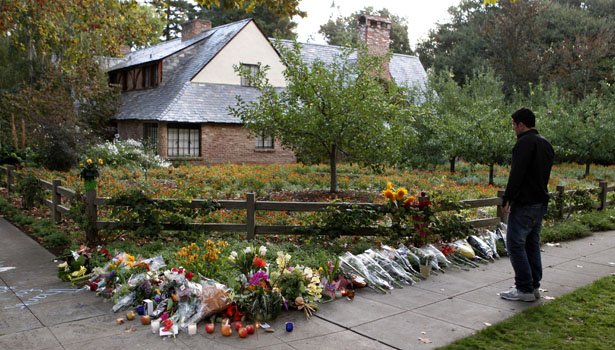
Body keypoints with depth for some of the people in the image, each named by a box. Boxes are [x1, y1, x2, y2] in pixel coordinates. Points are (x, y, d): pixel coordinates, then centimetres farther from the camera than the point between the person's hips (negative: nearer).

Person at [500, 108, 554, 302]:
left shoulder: (525, 142, -16)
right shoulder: (546, 144, 15)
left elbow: (516, 174, -22)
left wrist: (506, 200, -18)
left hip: (524, 204, -10)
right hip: (541, 202, 10)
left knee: (515, 244, -3)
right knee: (532, 244, 16)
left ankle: (525, 289, 0)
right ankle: (534, 286, 22)